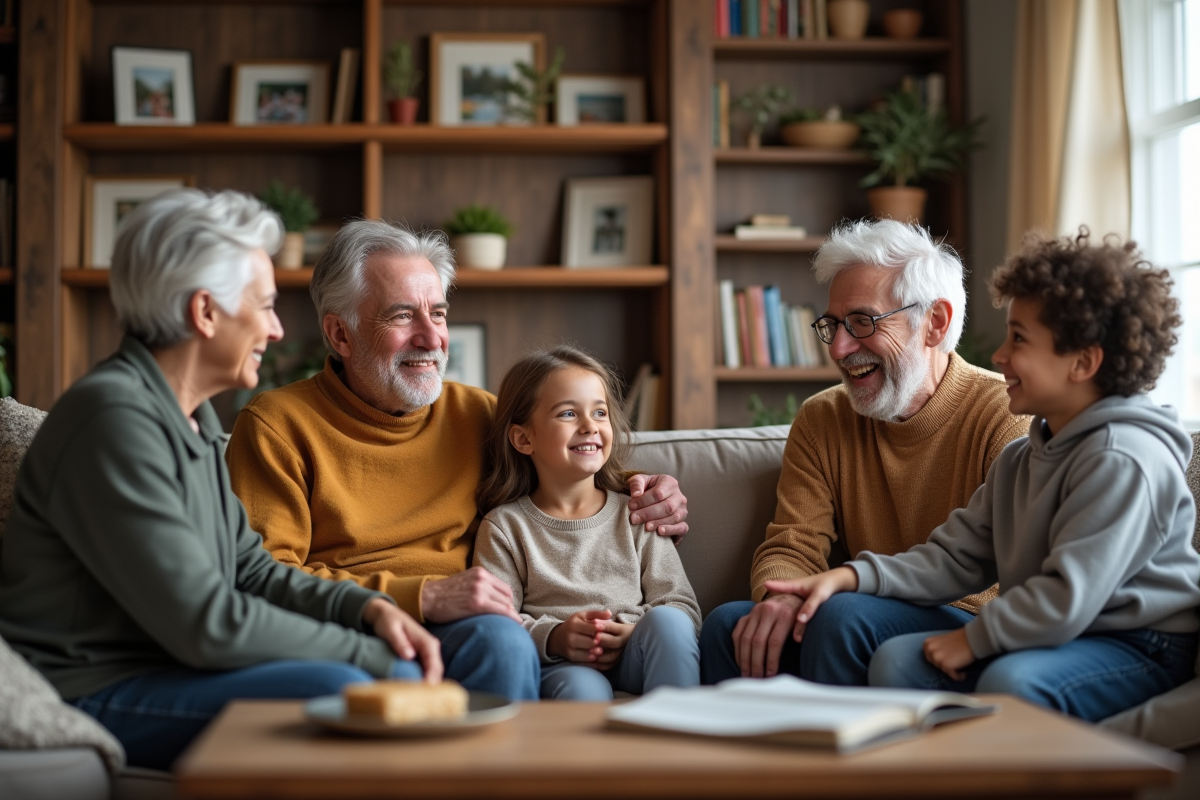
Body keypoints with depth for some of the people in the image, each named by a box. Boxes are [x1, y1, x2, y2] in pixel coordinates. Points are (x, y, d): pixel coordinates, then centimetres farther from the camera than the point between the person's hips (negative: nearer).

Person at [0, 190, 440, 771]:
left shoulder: (192, 417, 13)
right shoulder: (113, 418, -20)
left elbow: (251, 571, 16)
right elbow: (205, 622, -24)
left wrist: (369, 608, -2)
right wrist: (369, 654, -17)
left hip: (172, 667, 10)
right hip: (96, 696, -10)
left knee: (406, 677, -3)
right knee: (337, 693, -28)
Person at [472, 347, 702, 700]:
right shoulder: (505, 526, 9)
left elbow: (682, 604, 9)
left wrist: (636, 633, -14)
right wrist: (552, 637, -21)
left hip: (632, 658, 4)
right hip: (560, 665, -4)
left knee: (667, 621, -30)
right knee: (582, 688, -39)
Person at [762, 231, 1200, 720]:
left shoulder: (1122, 460, -20)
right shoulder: (1022, 459, 12)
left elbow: (1066, 600, -26)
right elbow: (956, 558, 9)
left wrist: (972, 638, -12)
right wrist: (850, 577, -4)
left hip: (1141, 648, -9)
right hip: (1057, 637, 9)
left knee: (1010, 681, -36)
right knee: (897, 659, -4)